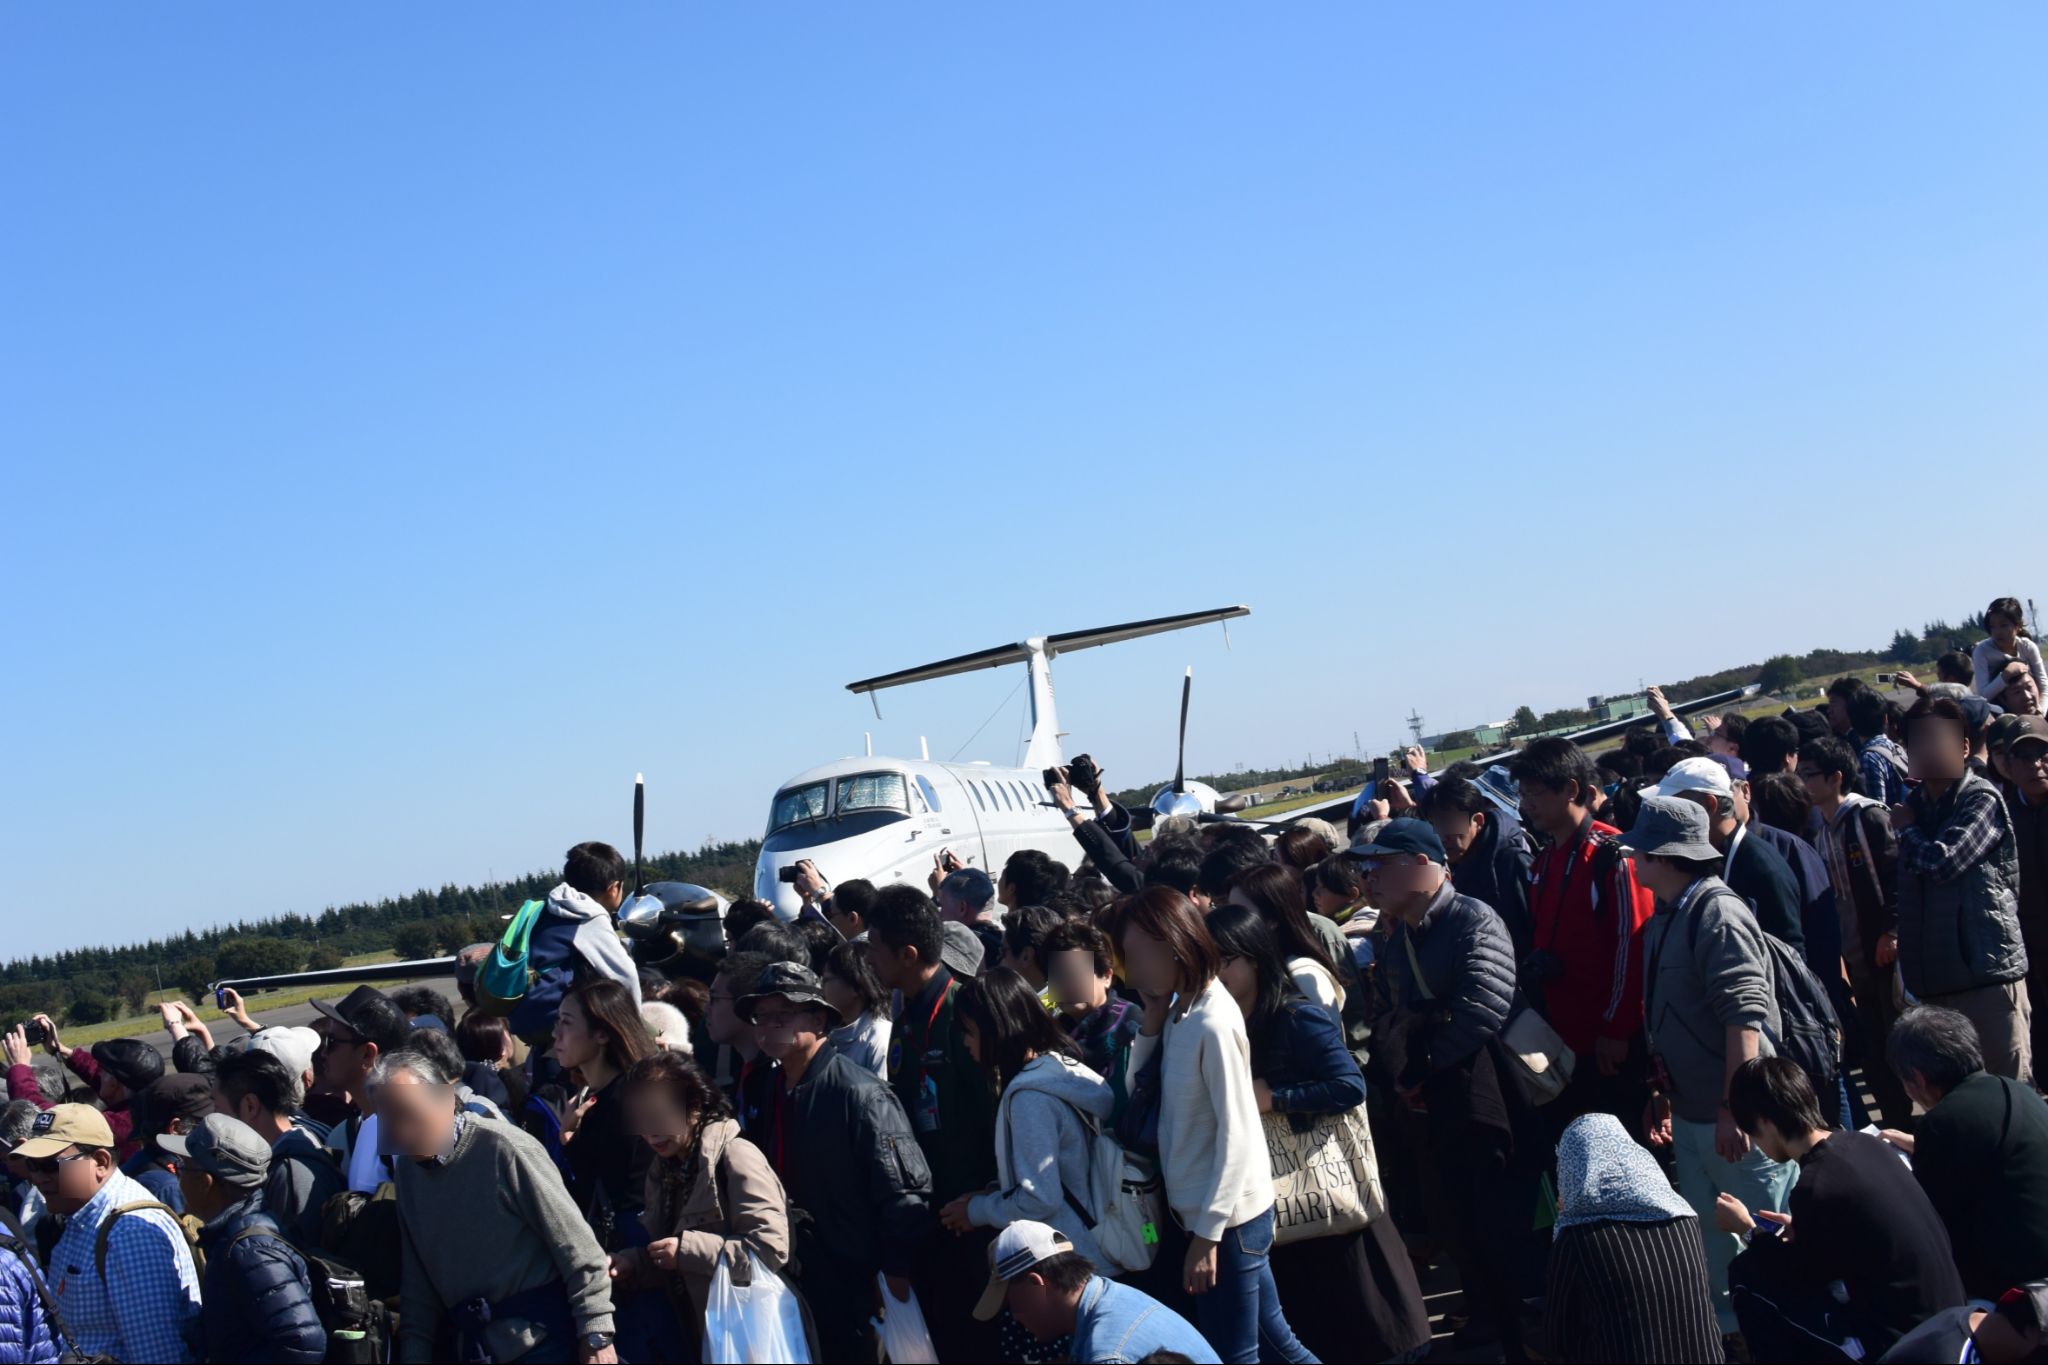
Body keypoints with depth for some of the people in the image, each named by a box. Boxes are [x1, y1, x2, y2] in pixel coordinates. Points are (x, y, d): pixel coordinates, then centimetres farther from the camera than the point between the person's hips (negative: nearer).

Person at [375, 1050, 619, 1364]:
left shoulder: (503, 1148, -16)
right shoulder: (406, 1168, 6)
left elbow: (577, 1248, -14)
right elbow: (418, 1279, 13)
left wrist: (596, 1337, -15)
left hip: (540, 1337, -6)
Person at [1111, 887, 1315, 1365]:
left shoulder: (1212, 1022, -19)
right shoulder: (1178, 1014, 6)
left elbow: (1236, 1134, -20)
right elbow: (1132, 1090, 9)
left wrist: (1207, 1234, -19)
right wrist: (1151, 1021, -1)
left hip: (1227, 1218, -8)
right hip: (1208, 1214, 8)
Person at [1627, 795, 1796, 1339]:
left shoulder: (1717, 912, -17)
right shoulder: (1667, 916, 10)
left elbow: (1745, 1016, -23)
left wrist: (1733, 1108, -25)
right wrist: (1662, 1094, 19)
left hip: (1733, 1115, -9)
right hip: (1689, 1111, 9)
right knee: (1712, 1241, 16)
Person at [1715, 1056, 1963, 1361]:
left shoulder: (1813, 1187, -20)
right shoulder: (1867, 1144, 3)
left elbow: (1806, 1277, -3)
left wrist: (1747, 1230, 11)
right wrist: (1801, 1228, 21)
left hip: (1899, 1346, -8)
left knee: (1747, 1274, 0)